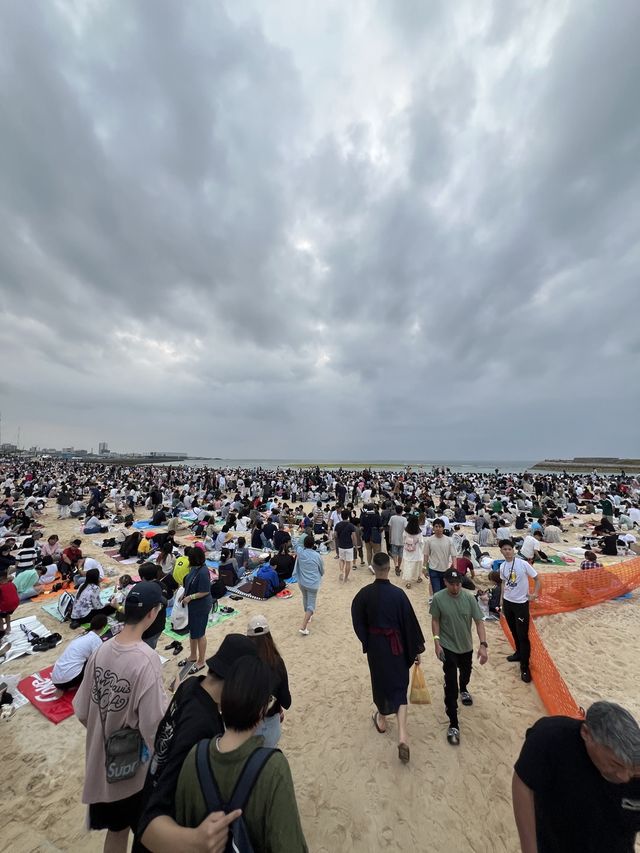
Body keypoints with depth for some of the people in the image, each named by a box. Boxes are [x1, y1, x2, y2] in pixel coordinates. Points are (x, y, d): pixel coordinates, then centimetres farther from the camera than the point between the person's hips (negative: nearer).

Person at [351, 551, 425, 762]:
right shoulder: (398, 593, -22)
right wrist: (417, 649, 2)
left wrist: (367, 642, 11)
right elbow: (410, 623, -13)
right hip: (395, 644, -1)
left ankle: (382, 719, 47)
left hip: (374, 644, 2)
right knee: (399, 685, 17)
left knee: (380, 681, 26)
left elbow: (358, 622, -6)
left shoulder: (364, 593, -18)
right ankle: (402, 735, 5)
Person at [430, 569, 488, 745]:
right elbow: (435, 620, -12)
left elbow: (479, 621, -14)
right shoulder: (438, 598, -24)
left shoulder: (469, 597, -21)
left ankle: (463, 690, 63)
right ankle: (453, 724, 18)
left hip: (466, 646, 3)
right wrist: (437, 642, -15)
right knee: (451, 685, -1)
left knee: (466, 673, 29)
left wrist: (483, 644, -23)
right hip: (448, 647, -3)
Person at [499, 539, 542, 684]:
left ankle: (524, 667, 15)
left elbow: (537, 578, -8)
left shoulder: (523, 564, -18)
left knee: (523, 635, 1)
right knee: (514, 631, 20)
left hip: (521, 603, -4)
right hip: (507, 602, 5)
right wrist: (502, 598, 10)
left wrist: (535, 594, -16)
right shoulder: (502, 566, -4)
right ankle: (519, 653, 41)